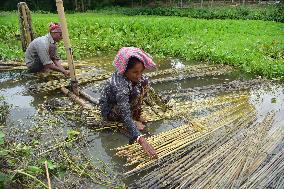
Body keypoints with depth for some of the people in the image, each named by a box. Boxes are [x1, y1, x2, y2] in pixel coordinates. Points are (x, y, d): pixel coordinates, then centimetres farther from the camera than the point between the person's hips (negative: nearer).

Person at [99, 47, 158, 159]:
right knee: (135, 93, -33)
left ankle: (136, 114, 1)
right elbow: (125, 115, -47)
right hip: (109, 113, -8)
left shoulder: (130, 74, -18)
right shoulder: (120, 85, -40)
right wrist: (141, 140, -54)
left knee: (144, 82, -4)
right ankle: (134, 119, -7)